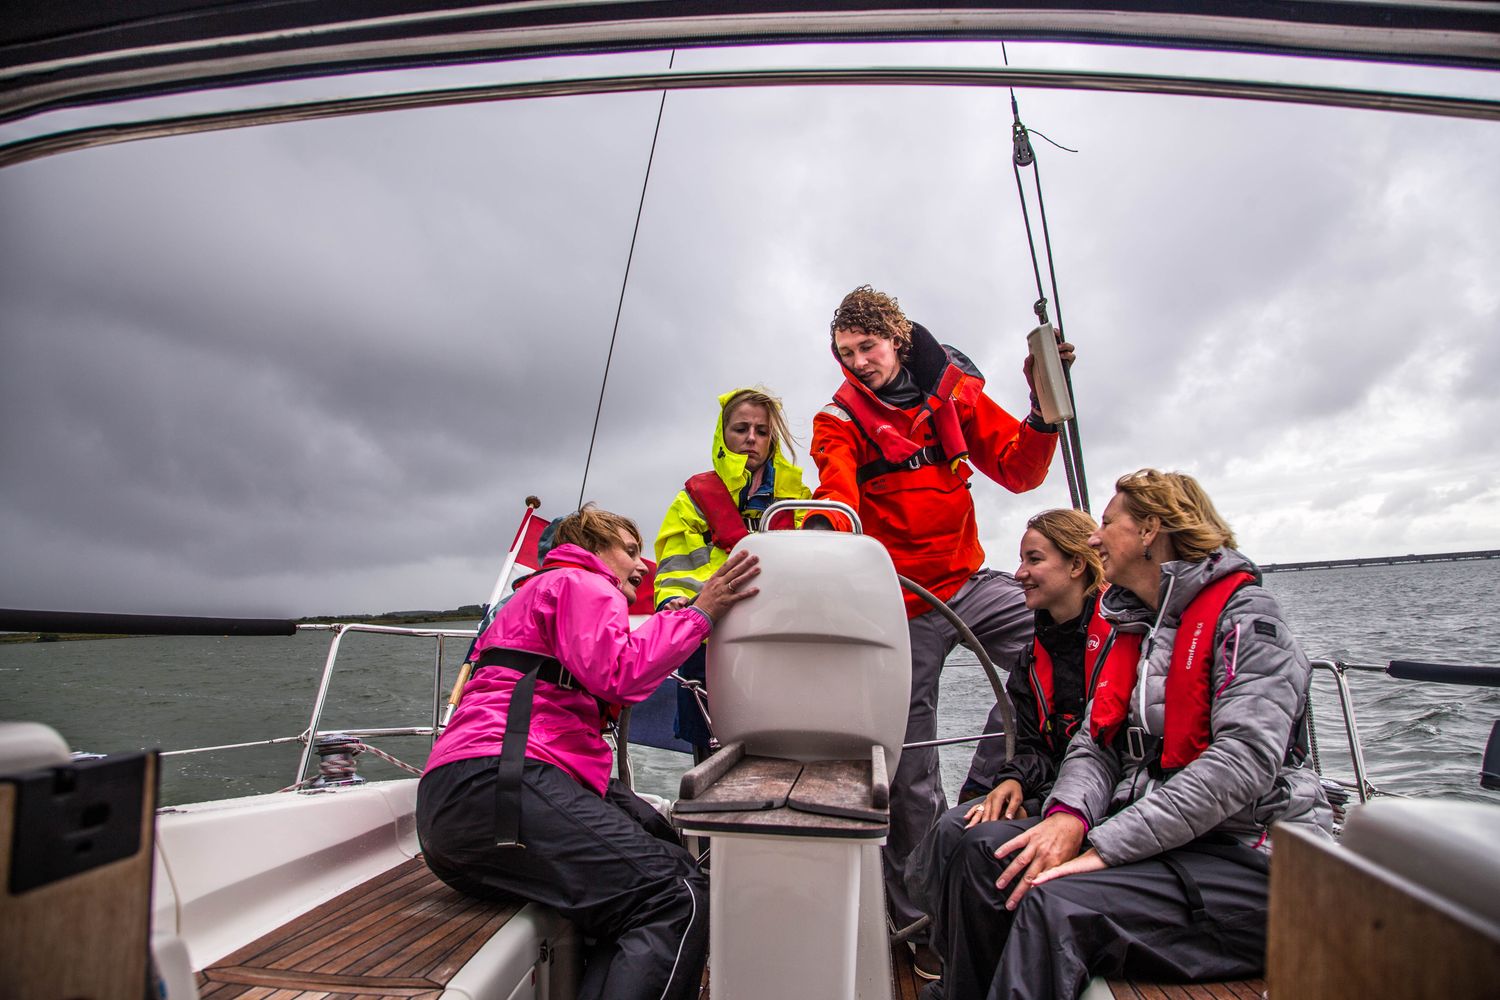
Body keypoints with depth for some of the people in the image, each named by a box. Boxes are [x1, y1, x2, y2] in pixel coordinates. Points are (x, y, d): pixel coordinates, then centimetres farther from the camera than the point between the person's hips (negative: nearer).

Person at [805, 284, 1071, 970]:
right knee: (910, 771, 4)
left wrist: (1045, 409, -12)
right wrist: (823, 526, -43)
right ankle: (924, 918, 24)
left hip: (967, 583, 3)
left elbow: (1018, 471, 4)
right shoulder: (839, 421, -1)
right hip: (899, 606, -2)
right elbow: (838, 489, -21)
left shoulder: (955, 392, 6)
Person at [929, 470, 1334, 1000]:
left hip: (1251, 856, -7)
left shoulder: (1246, 616, -9)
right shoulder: (1132, 626, 16)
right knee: (983, 849, -11)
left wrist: (1105, 846, -25)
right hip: (1153, 836, 7)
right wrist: (1069, 815, -15)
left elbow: (1243, 762, -21)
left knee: (1057, 904, -30)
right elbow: (1095, 744, 8)